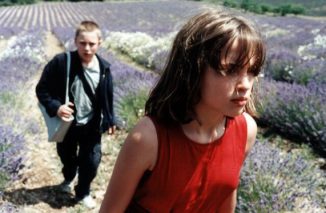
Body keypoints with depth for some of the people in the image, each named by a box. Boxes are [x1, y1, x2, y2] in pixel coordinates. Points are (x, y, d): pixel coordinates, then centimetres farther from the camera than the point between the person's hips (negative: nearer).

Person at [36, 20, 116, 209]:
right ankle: (68, 178, 57)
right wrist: (55, 107, -26)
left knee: (91, 162, 9)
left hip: (92, 126, 1)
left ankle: (83, 192, 36)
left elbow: (108, 96, 3)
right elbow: (42, 89, -12)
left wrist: (110, 120, 6)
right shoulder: (61, 62, -20)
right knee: (67, 157, 23)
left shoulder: (104, 68, -10)